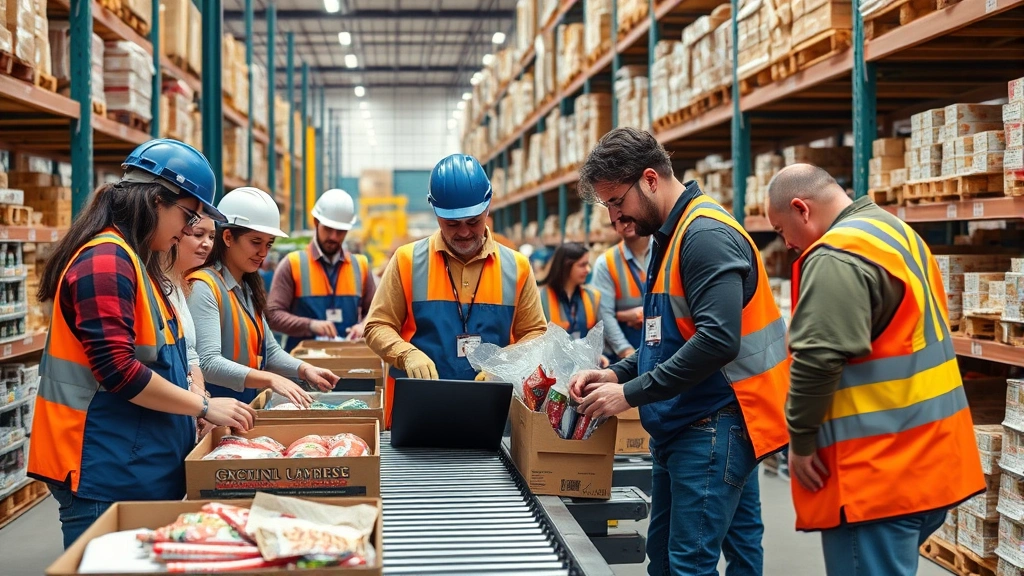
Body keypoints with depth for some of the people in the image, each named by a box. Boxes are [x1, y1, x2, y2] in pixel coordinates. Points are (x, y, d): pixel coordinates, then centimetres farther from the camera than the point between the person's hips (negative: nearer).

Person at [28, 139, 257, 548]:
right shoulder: (105, 260, -16)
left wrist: (205, 405, 7)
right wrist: (204, 407, -16)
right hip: (105, 472, -10)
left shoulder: (138, 263, 16)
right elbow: (118, 369, -23)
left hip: (144, 464, 10)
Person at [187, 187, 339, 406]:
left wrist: (304, 369, -1)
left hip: (248, 407, 7)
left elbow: (269, 351, 17)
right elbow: (208, 363, -24)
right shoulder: (204, 287, -13)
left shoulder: (248, 289, 14)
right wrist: (271, 379, -31)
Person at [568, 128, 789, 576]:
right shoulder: (671, 235, 14)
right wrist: (617, 374, 6)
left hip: (713, 426, -10)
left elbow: (717, 340, -27)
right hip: (681, 426, 10)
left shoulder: (706, 235, -17)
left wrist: (631, 394, -22)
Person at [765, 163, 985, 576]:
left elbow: (818, 361, -24)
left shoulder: (835, 258, -17)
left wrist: (800, 440, -12)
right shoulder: (898, 232, 16)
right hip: (927, 454, 10)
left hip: (877, 466, -10)